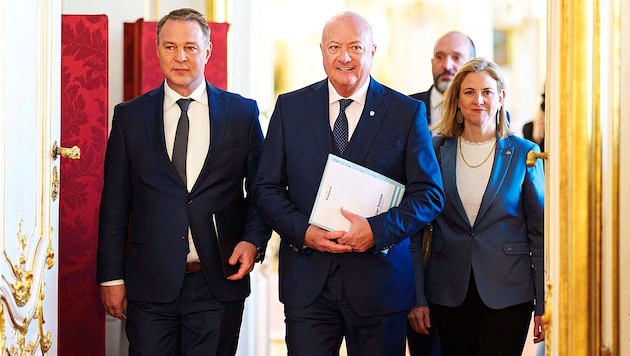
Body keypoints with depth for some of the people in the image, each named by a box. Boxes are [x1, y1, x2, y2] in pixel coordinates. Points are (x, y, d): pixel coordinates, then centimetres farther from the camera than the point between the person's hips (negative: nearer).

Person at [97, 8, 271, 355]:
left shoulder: (242, 112, 5)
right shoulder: (130, 116, 5)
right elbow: (114, 203, 5)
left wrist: (254, 240, -7)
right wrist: (111, 276, 2)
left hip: (220, 280, 0)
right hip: (150, 283, 0)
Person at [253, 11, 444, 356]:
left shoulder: (407, 112, 2)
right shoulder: (290, 107, 6)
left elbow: (429, 193, -1)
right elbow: (267, 187, 6)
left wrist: (377, 229, -16)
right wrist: (302, 231, -11)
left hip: (379, 283, 0)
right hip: (308, 283, 1)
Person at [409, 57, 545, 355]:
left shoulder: (523, 153, 1)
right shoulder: (436, 151, 4)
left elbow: (539, 233, 1)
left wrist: (544, 304, -2)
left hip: (507, 295, -2)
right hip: (448, 294, 2)